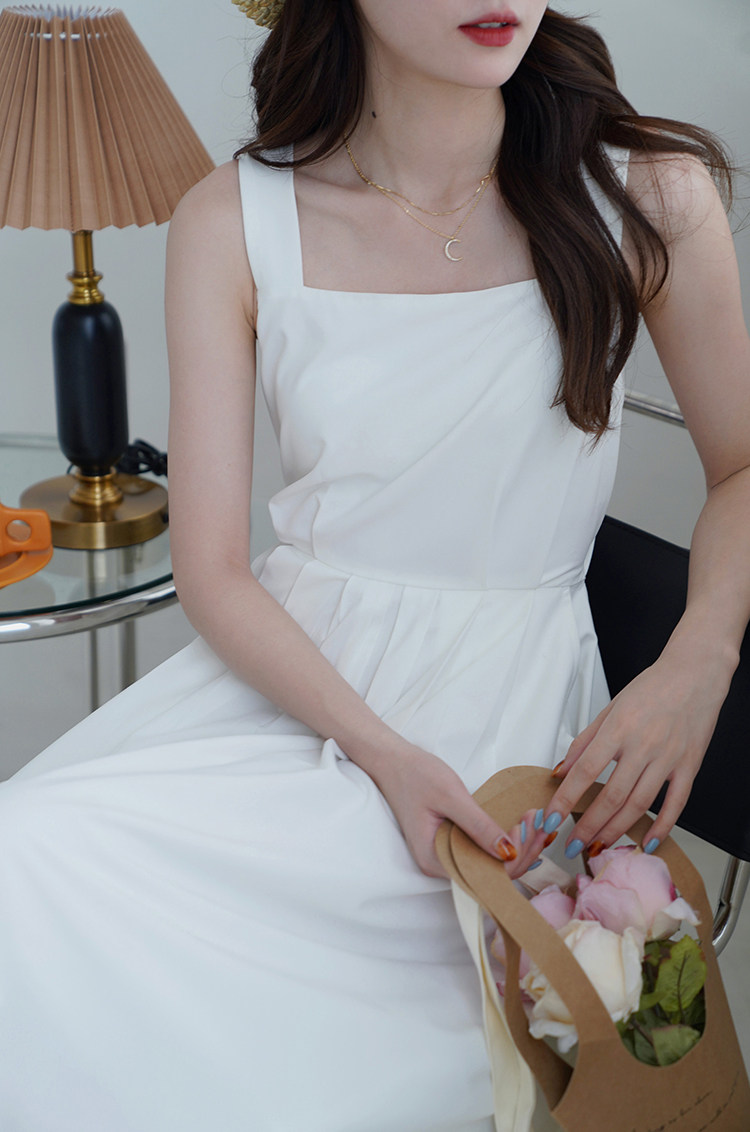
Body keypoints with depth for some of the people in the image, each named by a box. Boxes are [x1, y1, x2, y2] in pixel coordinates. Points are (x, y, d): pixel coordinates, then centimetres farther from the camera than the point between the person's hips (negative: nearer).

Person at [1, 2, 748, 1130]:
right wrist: (381, 750, -19)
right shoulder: (233, 223, -2)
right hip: (286, 669, 2)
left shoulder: (648, 190, -3)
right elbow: (213, 570, -3)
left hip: (508, 702, -2)